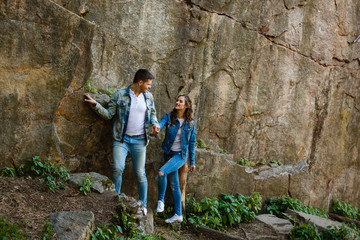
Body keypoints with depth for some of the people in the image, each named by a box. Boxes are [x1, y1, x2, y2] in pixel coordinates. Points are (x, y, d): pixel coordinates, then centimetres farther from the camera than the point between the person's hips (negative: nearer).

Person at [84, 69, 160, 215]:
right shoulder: (120, 95, -2)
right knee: (117, 168, -19)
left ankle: (143, 205, 19)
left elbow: (153, 113, 22)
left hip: (139, 140, 3)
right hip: (121, 139, -2)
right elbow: (109, 114, 0)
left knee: (140, 173, 5)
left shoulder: (148, 97, 8)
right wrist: (95, 104, -13)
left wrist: (155, 123, 1)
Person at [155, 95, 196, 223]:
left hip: (181, 155, -3)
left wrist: (192, 162, 4)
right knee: (174, 185, 9)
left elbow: (192, 143, 3)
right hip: (169, 153, 3)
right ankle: (178, 215, 19)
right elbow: (161, 124, -22)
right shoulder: (169, 117, -1)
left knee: (162, 172, -27)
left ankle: (161, 199, -7)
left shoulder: (190, 123, -3)